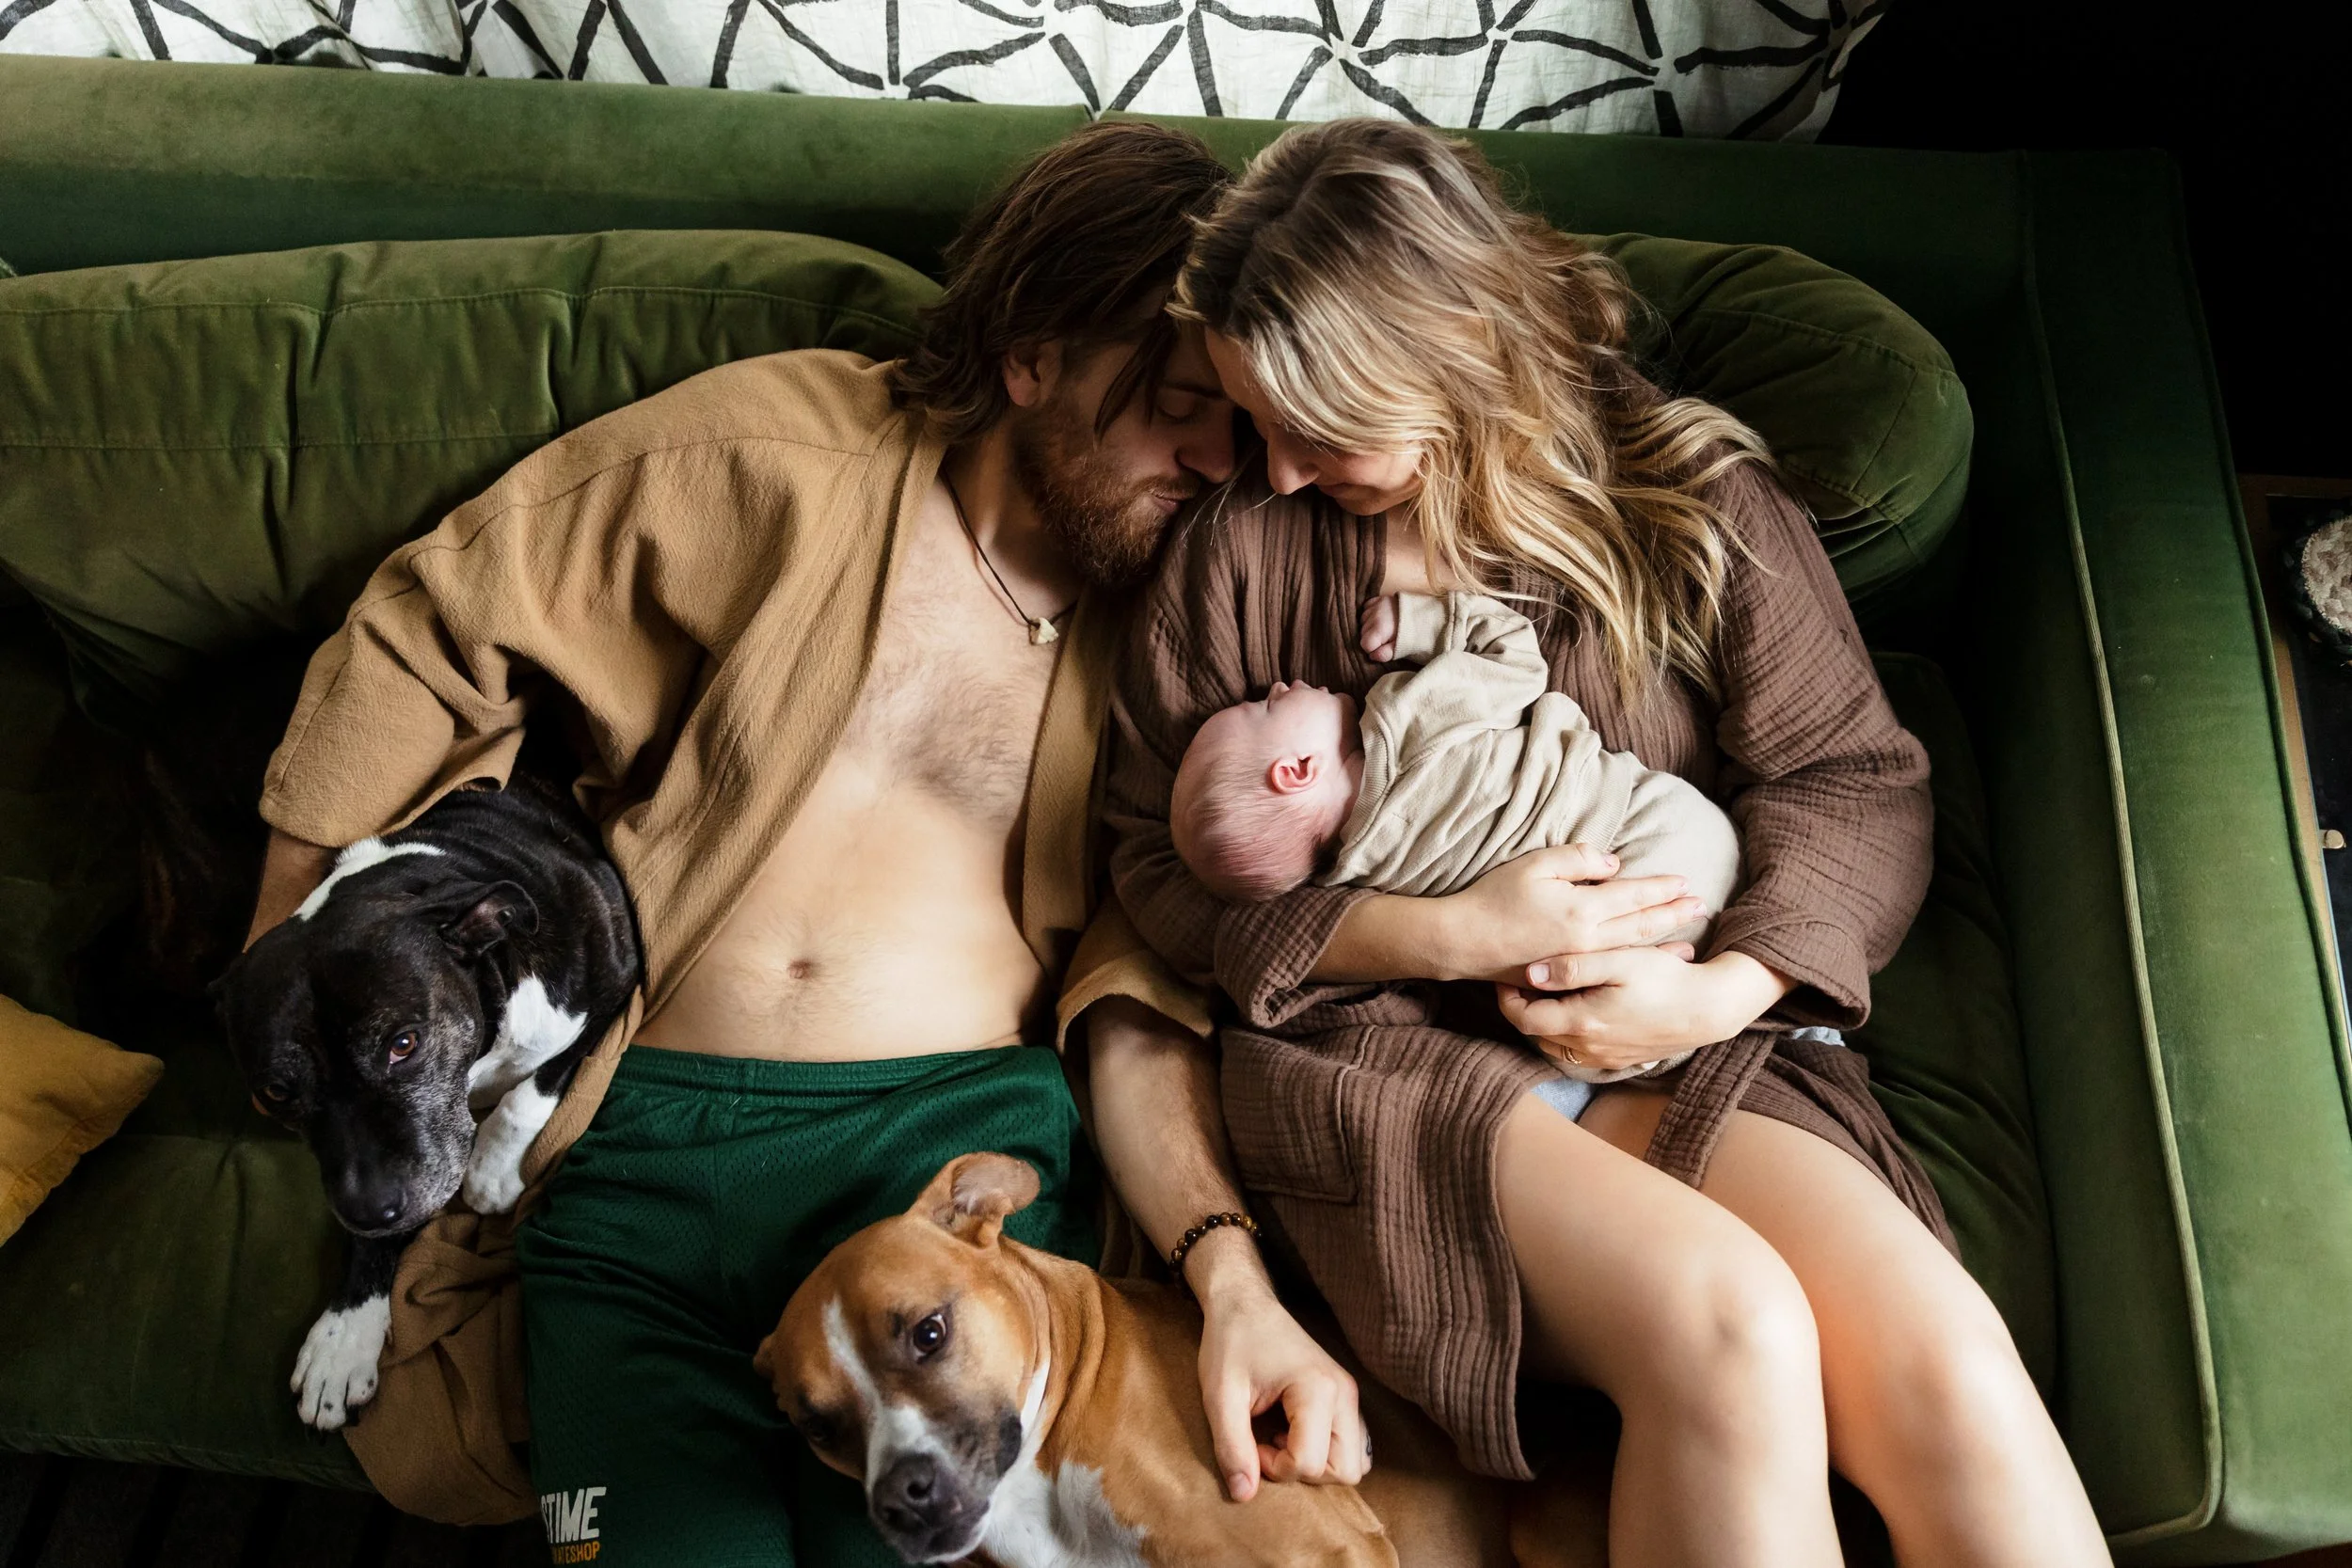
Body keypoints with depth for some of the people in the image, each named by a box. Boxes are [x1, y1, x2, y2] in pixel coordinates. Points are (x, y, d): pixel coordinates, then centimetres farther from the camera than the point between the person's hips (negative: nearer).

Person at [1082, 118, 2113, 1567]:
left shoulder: (1695, 500, 6)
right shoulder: (1243, 546, 5)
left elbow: (1862, 784, 7)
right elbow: (1164, 865, 3)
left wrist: (1723, 989, -12)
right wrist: (1451, 934, -10)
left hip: (1687, 1049, 2)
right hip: (1378, 1048, -1)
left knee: (1947, 1361, -27)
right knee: (1728, 1324, -30)